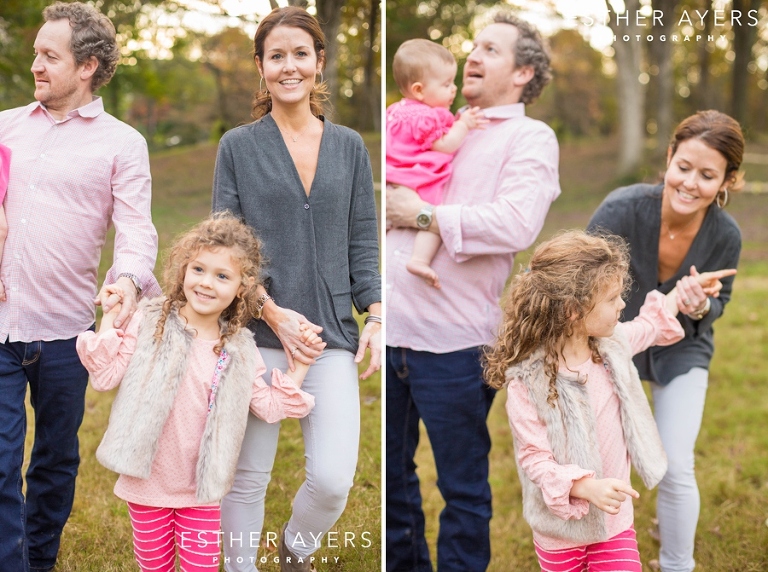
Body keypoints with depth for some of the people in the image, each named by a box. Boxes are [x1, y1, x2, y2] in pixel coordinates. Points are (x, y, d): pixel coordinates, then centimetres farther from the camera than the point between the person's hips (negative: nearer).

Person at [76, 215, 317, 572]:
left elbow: (270, 407, 4)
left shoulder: (240, 349, -1)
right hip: (147, 486, -1)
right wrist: (108, 320, -16)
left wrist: (299, 366, -2)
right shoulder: (151, 321, -9)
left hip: (200, 490, 1)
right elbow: (105, 377, -11)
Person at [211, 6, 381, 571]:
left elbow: (363, 243, 11)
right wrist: (275, 314, -12)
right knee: (247, 476, 4)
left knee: (334, 479, -6)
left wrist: (376, 317, -4)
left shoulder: (350, 148, 10)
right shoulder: (238, 146, 3)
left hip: (332, 334, 2)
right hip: (257, 333, -1)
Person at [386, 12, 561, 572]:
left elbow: (516, 225, -19)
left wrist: (424, 216, -14)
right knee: (392, 473, 17)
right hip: (392, 331, 7)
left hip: (450, 342, -6)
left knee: (463, 490, 7)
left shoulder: (530, 137, -1)